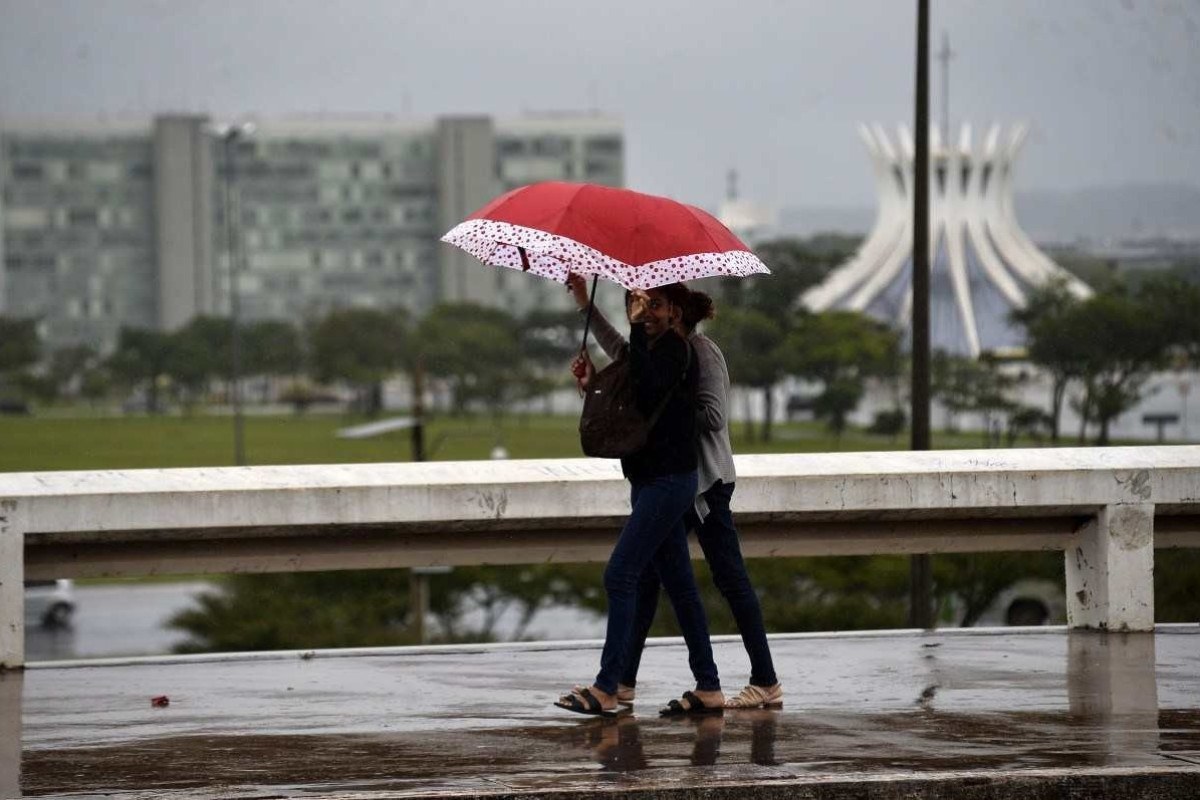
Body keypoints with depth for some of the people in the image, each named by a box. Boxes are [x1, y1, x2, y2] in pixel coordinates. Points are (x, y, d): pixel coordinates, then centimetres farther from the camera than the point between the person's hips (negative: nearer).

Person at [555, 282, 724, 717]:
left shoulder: (675, 350, -12)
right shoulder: (649, 350, 16)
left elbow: (649, 390, -31)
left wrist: (636, 331, -29)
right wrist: (592, 384, 1)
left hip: (668, 481, -10)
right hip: (651, 480, 10)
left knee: (620, 574, -13)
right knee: (679, 583, 10)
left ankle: (605, 689, -15)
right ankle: (708, 688, 14)